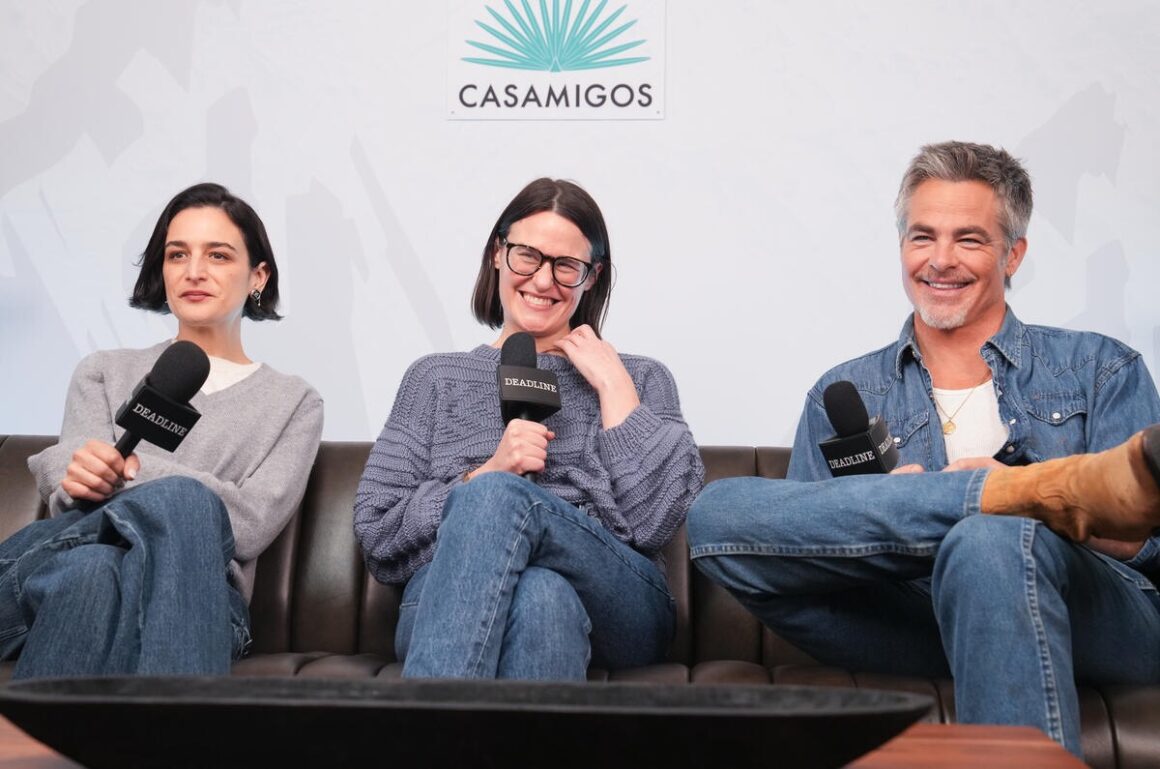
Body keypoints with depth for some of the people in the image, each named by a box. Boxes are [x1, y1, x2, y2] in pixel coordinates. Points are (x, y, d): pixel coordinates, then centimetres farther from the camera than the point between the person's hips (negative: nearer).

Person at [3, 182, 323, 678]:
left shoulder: (293, 402, 18)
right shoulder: (105, 372, 24)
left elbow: (252, 525, -1)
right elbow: (71, 491, 5)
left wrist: (130, 471, -13)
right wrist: (75, 480, -21)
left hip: (201, 598, 1)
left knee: (186, 505, -38)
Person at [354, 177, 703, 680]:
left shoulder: (638, 378, 21)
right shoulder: (436, 378, 22)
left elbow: (654, 521, 2)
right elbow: (377, 532, 10)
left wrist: (613, 386, 5)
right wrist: (488, 472, -5)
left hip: (615, 606, 1)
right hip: (448, 602, 0)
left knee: (495, 496, -32)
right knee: (542, 597, -39)